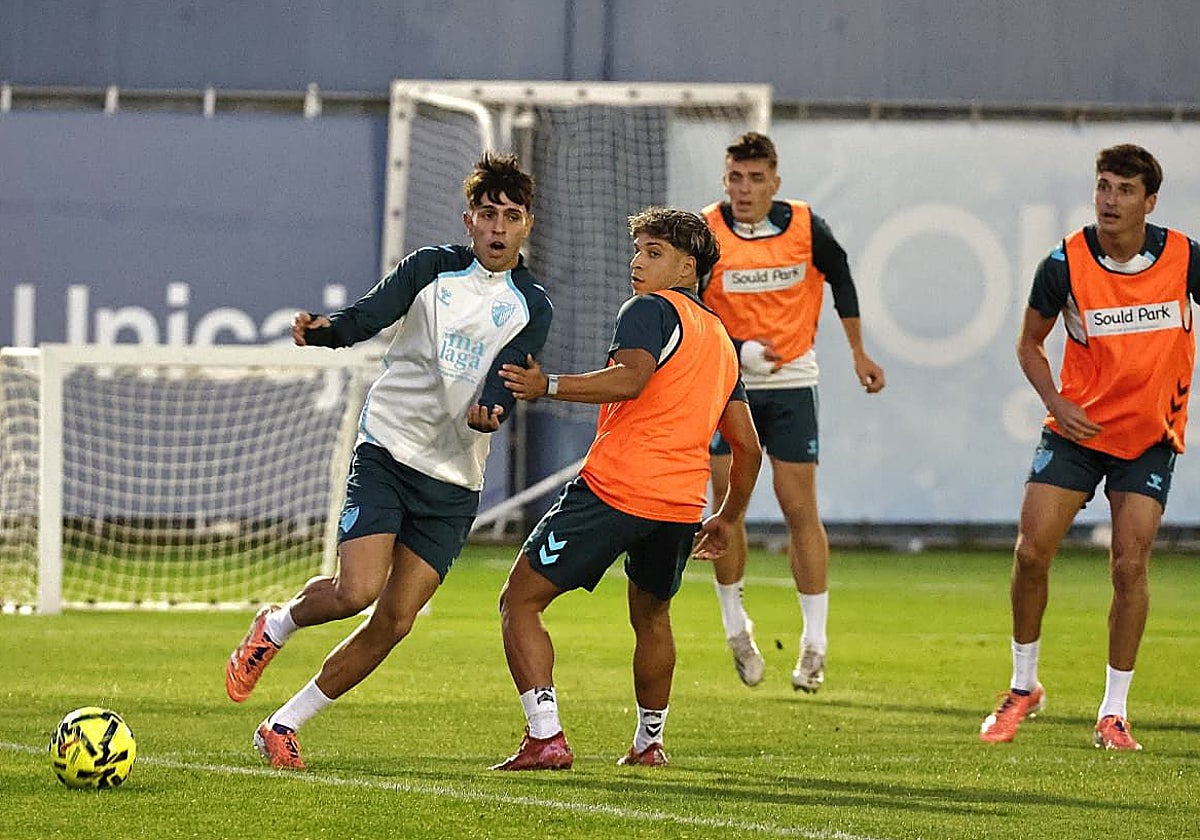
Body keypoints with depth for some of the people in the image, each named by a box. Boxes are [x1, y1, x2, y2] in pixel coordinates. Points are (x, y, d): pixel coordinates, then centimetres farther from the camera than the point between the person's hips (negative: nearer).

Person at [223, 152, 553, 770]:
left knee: (394, 621, -4)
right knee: (357, 591, -20)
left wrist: (490, 409, -34)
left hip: (453, 482, 2)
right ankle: (275, 627, 13)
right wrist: (321, 329, -34)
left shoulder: (531, 307, 3)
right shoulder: (430, 269, 1)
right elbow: (367, 316, -12)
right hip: (385, 454, -2)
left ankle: (283, 727, 8)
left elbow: (506, 377, -11)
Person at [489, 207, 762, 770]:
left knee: (520, 602, -3)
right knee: (651, 617, 32)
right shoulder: (720, 339, 24)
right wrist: (728, 518, 36)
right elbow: (748, 447, 26)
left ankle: (545, 737, -15)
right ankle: (649, 743, 41)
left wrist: (548, 386, -23)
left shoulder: (651, 309, 0)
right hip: (682, 504, 8)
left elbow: (631, 379, -21)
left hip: (613, 489, -8)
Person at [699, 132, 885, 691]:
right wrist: (740, 350, -27)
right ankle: (736, 628, 15)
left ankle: (814, 645, 4)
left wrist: (858, 353, 17)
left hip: (792, 381, 0)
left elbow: (839, 276, 12)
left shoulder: (804, 227, -7)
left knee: (800, 510, -1)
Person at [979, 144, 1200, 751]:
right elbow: (1029, 342, 2)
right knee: (1032, 551, -8)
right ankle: (1023, 689, 13)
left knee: (1130, 565, -8)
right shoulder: (1065, 263, -12)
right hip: (1078, 425, 0)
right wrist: (1057, 404, -13)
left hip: (1150, 433, 0)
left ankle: (1114, 713, 4)